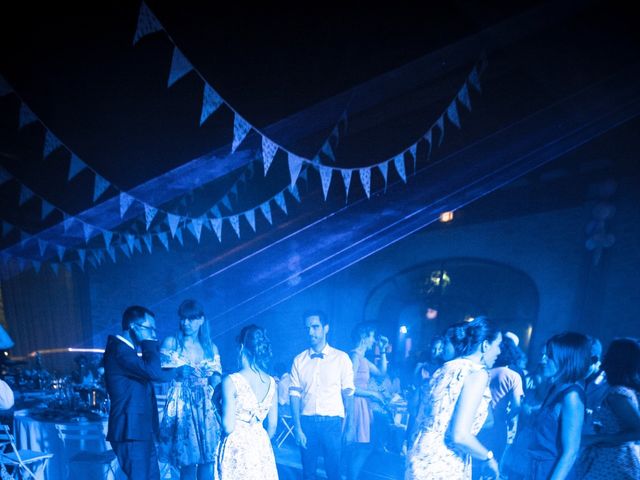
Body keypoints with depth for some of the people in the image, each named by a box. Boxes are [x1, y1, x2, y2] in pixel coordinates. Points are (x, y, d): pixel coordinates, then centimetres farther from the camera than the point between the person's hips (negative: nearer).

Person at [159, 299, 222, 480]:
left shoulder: (211, 347, 12)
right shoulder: (171, 343, 4)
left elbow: (216, 380, 9)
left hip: (206, 407, 3)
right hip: (182, 406, -3)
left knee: (208, 460, -2)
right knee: (188, 462, -4)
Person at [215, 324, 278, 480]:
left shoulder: (231, 381, -14)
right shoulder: (271, 382, 0)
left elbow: (228, 427, -16)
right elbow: (272, 425, 7)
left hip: (236, 449, -4)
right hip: (262, 448, 4)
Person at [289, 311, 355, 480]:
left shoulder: (341, 358, 1)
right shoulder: (299, 360, 5)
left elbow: (348, 393, 0)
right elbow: (294, 395, 1)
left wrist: (350, 427, -4)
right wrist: (297, 428, -6)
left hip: (332, 422, -1)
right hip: (307, 422, 2)